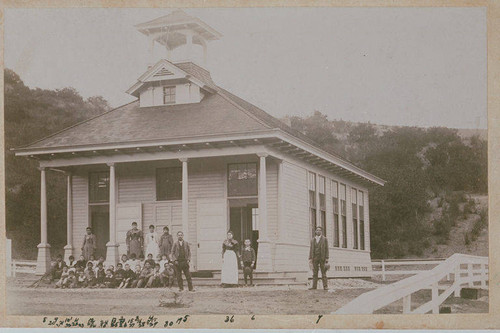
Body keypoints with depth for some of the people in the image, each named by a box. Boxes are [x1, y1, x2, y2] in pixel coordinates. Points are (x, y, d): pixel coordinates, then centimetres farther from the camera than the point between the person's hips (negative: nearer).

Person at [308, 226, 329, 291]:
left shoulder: (324, 239, 3)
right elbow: (311, 249, 9)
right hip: (315, 258, 3)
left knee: (323, 273, -4)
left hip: (322, 258, -3)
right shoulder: (313, 240, 11)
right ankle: (314, 286, 0)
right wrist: (310, 258, 1)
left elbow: (326, 249, -1)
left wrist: (327, 258, -9)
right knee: (314, 273, 0)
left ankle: (325, 286, -5)